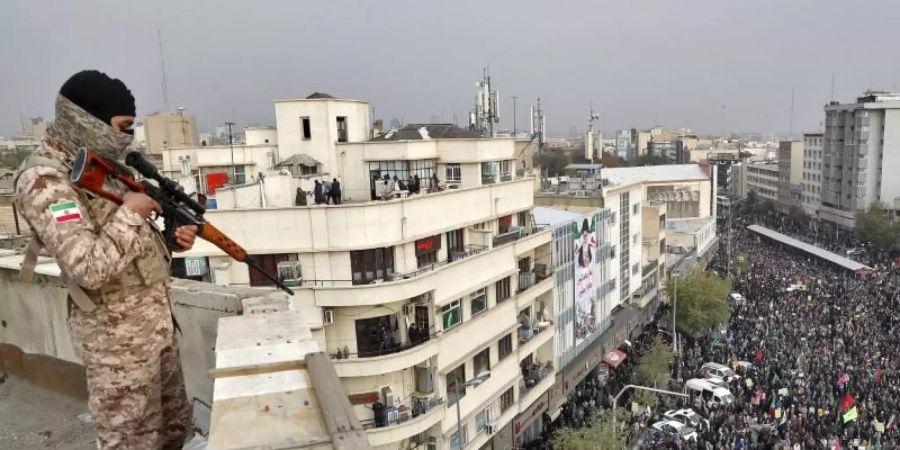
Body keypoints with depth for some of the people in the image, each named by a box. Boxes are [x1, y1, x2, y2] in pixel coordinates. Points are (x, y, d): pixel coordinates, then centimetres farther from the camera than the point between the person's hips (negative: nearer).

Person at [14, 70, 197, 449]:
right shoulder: (45, 180, -19)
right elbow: (90, 268, -30)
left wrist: (169, 239, 1)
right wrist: (131, 212, -19)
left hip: (157, 322, 8)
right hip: (119, 339, -8)